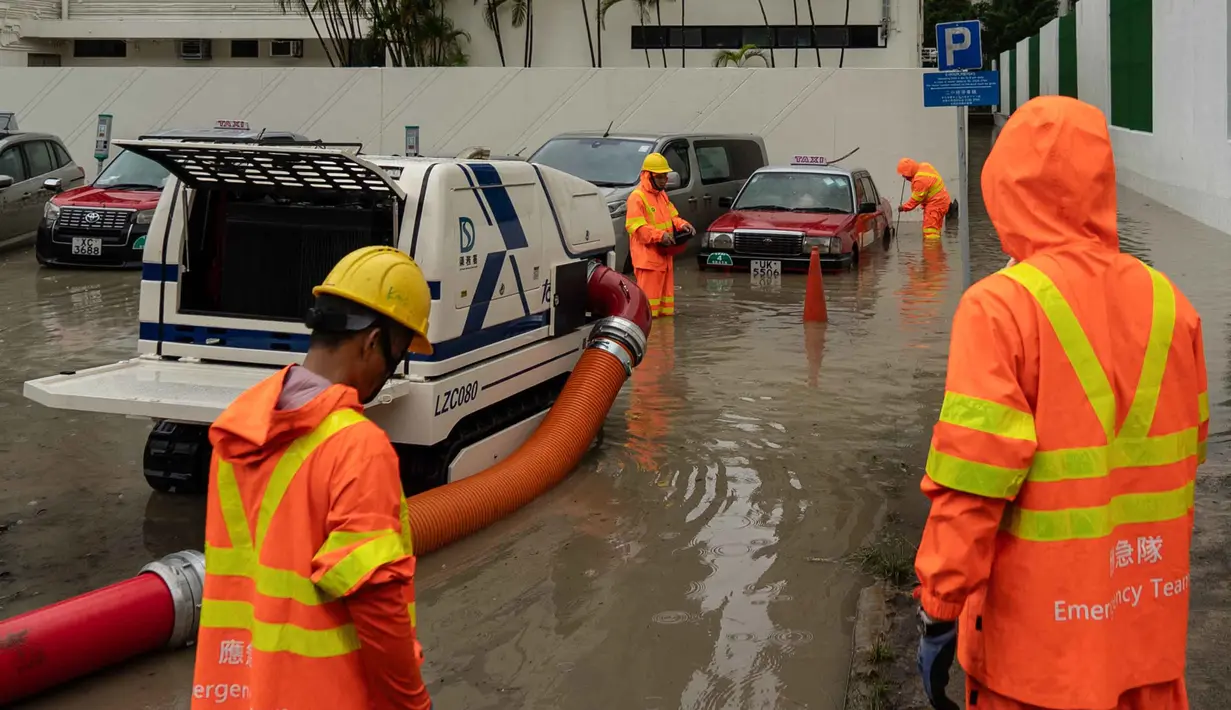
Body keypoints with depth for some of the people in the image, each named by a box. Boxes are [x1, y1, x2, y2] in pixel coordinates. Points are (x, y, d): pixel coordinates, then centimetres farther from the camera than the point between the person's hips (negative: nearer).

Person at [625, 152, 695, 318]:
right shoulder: (637, 197, -14)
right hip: (647, 256, -9)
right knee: (648, 291, -9)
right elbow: (636, 227, -20)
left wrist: (682, 225, 1)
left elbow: (671, 216, 23)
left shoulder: (662, 195, 15)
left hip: (665, 254, 9)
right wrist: (660, 235, -29)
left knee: (666, 290, 14)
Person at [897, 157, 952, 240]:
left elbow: (916, 198, -19)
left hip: (935, 204, -11)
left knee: (930, 231, -13)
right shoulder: (924, 166, 2)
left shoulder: (920, 180, -26)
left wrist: (904, 207, -7)